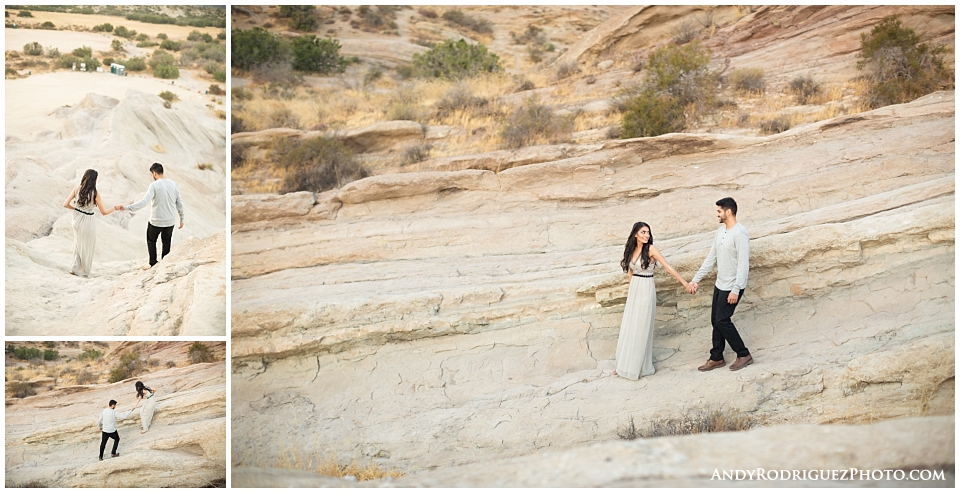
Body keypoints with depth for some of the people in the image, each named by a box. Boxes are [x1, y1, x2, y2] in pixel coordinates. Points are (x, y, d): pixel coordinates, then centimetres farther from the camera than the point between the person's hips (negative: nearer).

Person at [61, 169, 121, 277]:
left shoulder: (77, 188, -7)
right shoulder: (95, 193, -17)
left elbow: (65, 204, -7)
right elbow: (104, 212, -11)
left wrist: (75, 208, 12)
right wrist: (115, 208, 3)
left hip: (77, 219, 4)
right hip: (88, 221, -4)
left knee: (78, 244, 24)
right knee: (87, 247, 13)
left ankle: (75, 268, 21)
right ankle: (84, 272, 24)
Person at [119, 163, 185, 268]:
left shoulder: (154, 185, -17)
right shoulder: (173, 185, 0)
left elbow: (144, 201, -27)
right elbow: (179, 204, 6)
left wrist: (127, 207, -28)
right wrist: (182, 219, 16)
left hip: (156, 221, -4)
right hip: (170, 221, 4)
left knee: (151, 241, 17)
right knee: (166, 242, 19)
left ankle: (153, 264, 19)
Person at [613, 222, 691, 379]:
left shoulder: (651, 249, -13)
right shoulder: (631, 250, 5)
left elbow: (668, 268, -14)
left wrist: (685, 283, -18)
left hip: (646, 291, -6)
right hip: (633, 290, 6)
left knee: (641, 329, 1)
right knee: (628, 328, 11)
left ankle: (640, 367, 14)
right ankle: (626, 365, 22)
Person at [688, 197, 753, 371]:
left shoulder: (739, 233, -20)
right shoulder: (720, 231, 8)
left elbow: (743, 264, -24)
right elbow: (711, 259, 14)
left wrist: (736, 290, -27)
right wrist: (696, 280, 13)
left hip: (732, 287, -9)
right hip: (720, 285, 9)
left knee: (722, 321, -7)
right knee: (716, 321, 12)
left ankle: (744, 355, 7)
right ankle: (716, 358, 22)